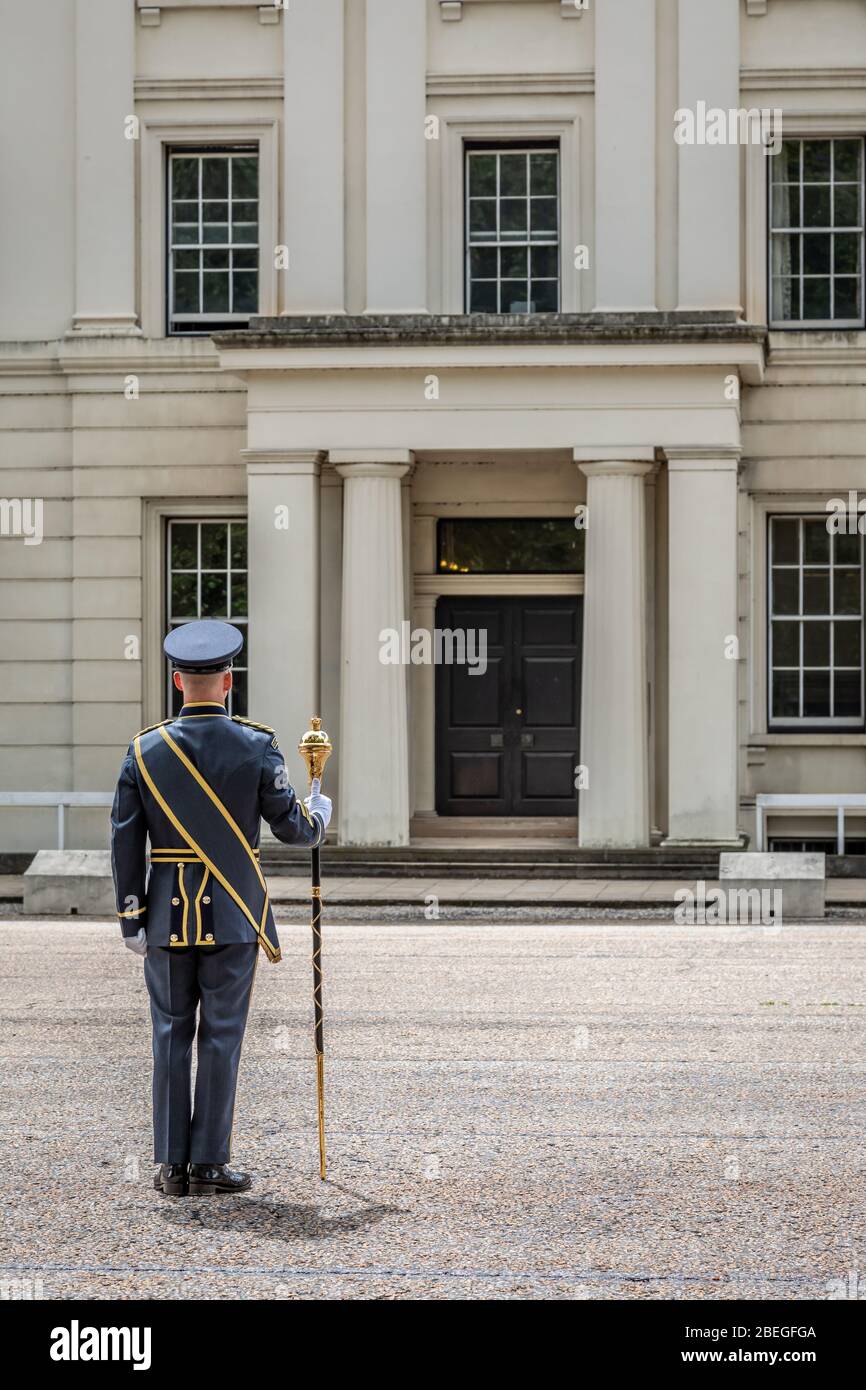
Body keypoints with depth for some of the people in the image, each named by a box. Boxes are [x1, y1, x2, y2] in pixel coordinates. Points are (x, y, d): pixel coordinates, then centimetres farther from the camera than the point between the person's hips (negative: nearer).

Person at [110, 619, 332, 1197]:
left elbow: (126, 839, -2)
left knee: (172, 1035, 8)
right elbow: (291, 825, -3)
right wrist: (320, 816, 20)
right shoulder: (256, 746, -8)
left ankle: (172, 1165, 8)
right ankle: (209, 1163, 4)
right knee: (221, 1036, 3)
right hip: (233, 913, -2)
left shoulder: (146, 749, -2)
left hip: (169, 915, 2)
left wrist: (132, 918, 4)